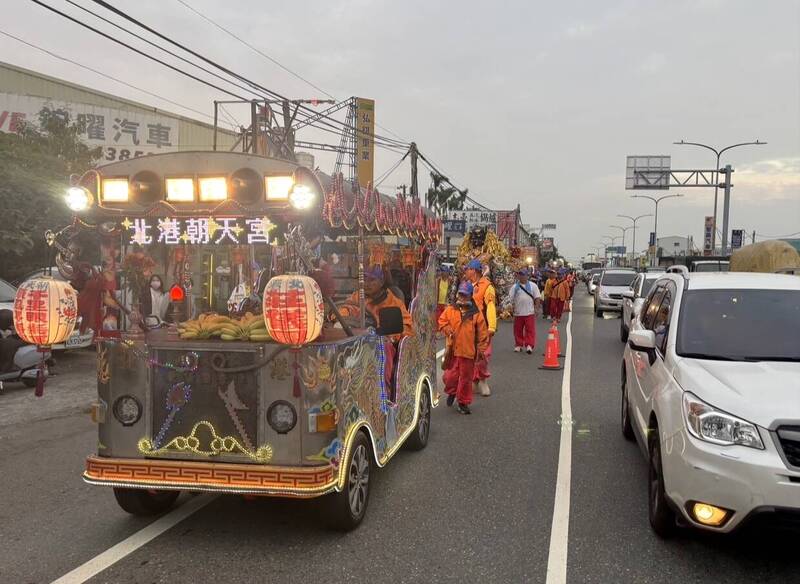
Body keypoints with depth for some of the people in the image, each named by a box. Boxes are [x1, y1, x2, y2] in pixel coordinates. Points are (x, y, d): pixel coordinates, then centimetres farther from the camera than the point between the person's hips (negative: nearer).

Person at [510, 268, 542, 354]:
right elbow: (510, 298, 5)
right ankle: (518, 345, 18)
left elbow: (537, 298, 3)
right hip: (518, 312, 2)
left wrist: (536, 308, -5)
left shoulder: (533, 286, 4)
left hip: (530, 312, -2)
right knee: (518, 330, 8)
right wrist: (511, 308, -6)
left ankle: (529, 345, -4)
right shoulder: (514, 287, 8)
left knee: (530, 329, -6)